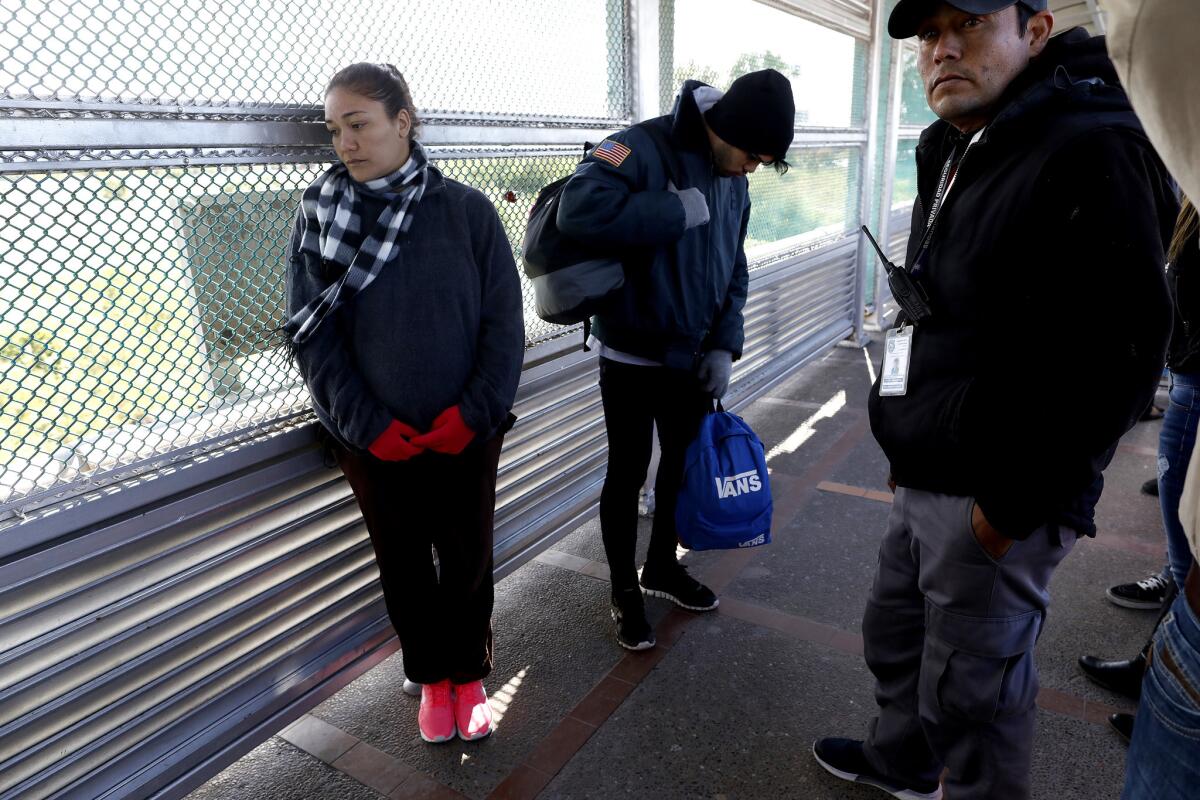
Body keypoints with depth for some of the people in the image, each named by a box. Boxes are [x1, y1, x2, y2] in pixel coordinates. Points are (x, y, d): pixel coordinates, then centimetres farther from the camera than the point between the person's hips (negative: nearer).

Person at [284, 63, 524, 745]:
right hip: (375, 443, 1)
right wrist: (367, 424, -12)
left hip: (465, 433, 0)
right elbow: (313, 333, -3)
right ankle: (432, 678, 38)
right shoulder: (321, 214, -2)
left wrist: (474, 412, -13)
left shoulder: (466, 209, -5)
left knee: (468, 561, 12)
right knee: (404, 565, 14)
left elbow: (505, 323, -4)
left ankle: (469, 676, 36)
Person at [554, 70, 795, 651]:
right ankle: (624, 590, 26)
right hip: (631, 356, -7)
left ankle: (663, 566, 40)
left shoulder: (734, 181, 5)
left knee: (686, 461, 18)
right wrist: (678, 211, -30)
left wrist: (724, 345, 1)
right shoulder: (644, 149, -18)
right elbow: (580, 208, -37)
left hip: (692, 356, 7)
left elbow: (734, 272, 13)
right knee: (628, 472, 5)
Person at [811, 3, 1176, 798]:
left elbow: (1113, 361, -22)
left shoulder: (1090, 154, -18)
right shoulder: (949, 155, 12)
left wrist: (1013, 502, -18)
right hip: (925, 480, 9)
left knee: (970, 688, 7)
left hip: (993, 501, -9)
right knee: (895, 637, 24)